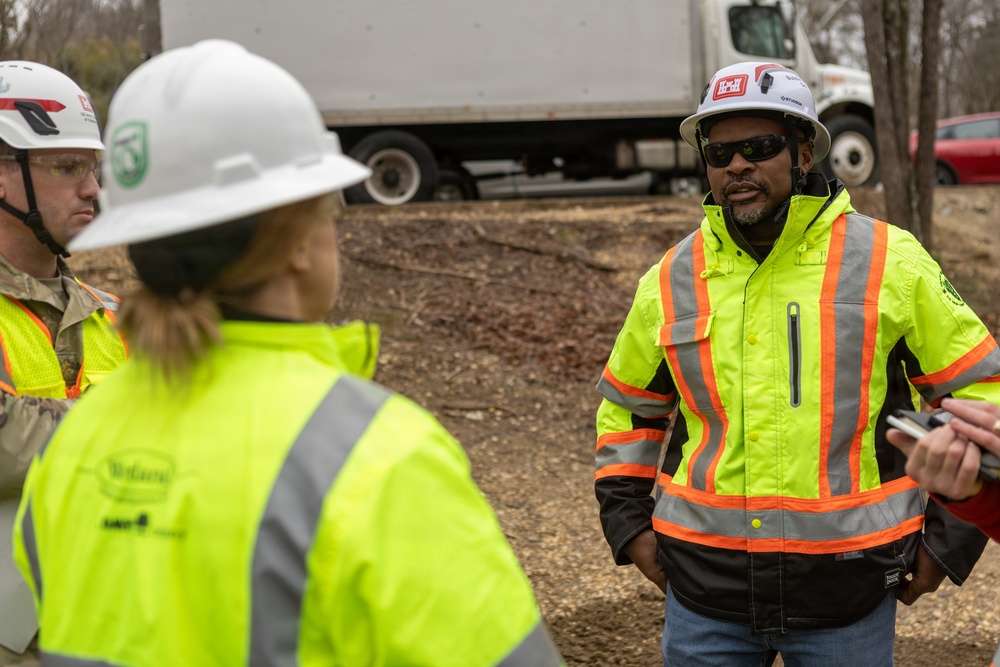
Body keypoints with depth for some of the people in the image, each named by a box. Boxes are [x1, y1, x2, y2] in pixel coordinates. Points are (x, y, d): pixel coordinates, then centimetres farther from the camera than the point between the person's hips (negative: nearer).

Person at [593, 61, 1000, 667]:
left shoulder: (889, 263, -4)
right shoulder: (673, 280, 4)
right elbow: (627, 405, 19)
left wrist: (948, 538, 0)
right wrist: (628, 523, 10)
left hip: (846, 591, -2)